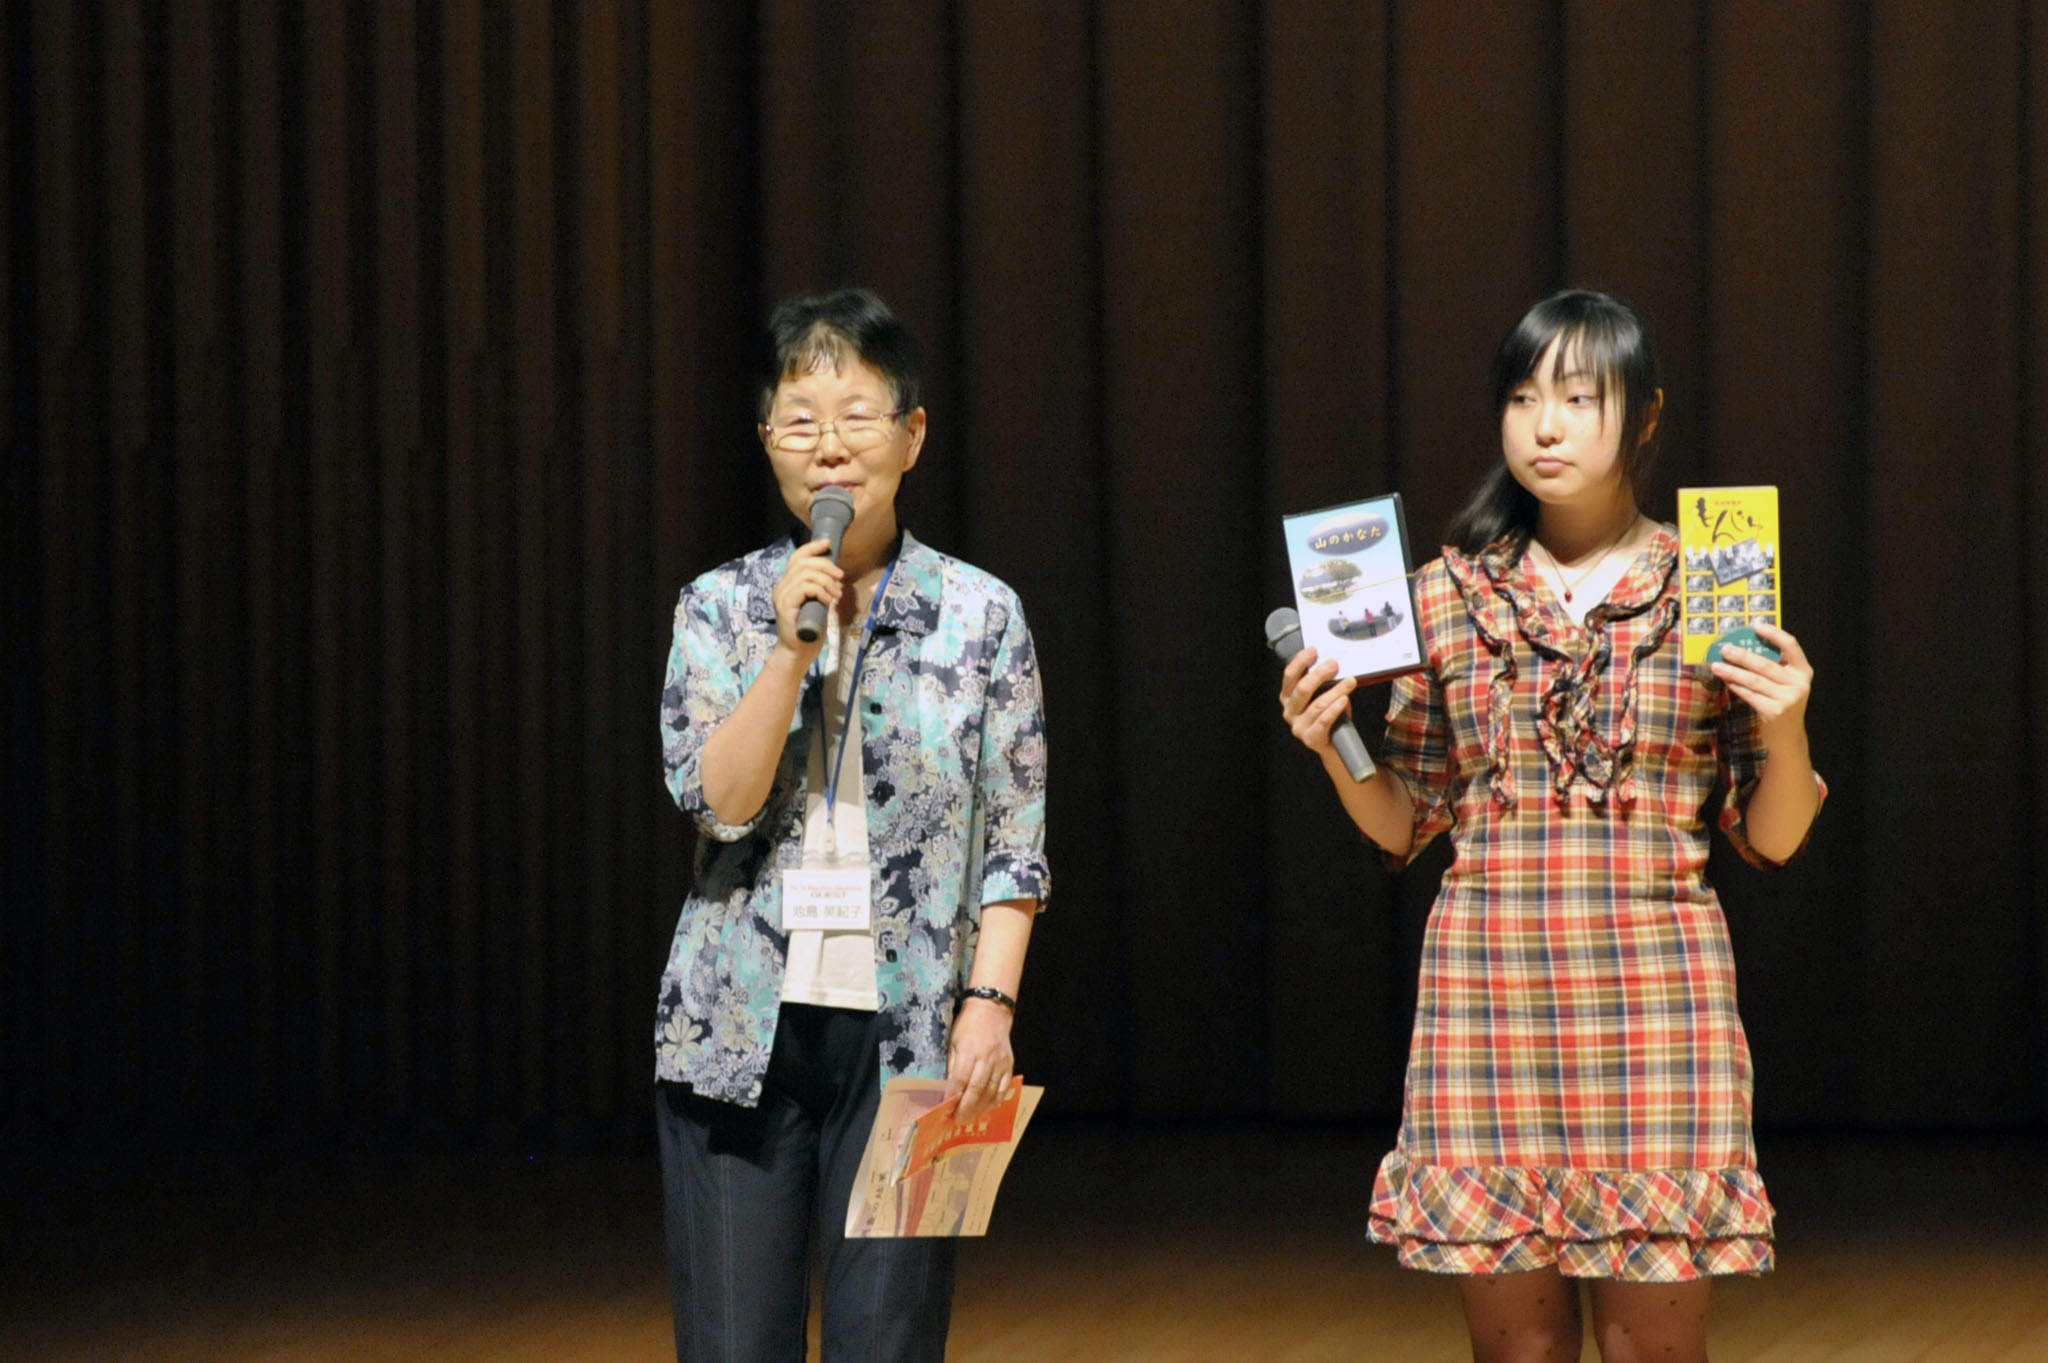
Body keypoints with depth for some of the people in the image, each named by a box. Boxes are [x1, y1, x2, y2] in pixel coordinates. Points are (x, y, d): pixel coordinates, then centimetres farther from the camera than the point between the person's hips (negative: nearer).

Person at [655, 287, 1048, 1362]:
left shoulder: (980, 616, 4)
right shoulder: (721, 607, 6)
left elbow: (1015, 846, 3)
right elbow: (717, 798, -6)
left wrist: (989, 1004, -7)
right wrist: (793, 648, -15)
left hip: (906, 1035, -1)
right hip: (742, 1027, 1)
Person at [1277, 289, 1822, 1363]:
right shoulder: (1451, 595, 8)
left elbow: (1773, 838, 6)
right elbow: (1404, 824, 14)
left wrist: (1784, 729, -12)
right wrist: (1329, 744, -4)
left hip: (1656, 991, -1)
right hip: (1488, 989, 1)